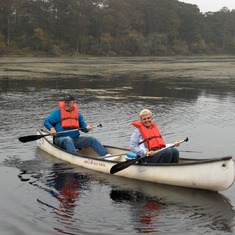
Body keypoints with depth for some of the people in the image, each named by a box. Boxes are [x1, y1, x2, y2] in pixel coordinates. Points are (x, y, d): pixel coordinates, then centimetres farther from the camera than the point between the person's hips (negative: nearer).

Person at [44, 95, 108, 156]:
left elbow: (83, 126, 16)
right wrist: (52, 128, -18)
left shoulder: (78, 114, 12)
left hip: (75, 139, 4)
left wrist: (87, 128, -8)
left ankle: (106, 155, -15)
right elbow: (46, 122, 2)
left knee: (92, 139, -10)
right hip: (60, 140, -4)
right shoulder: (57, 112, 0)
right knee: (68, 139, -40)